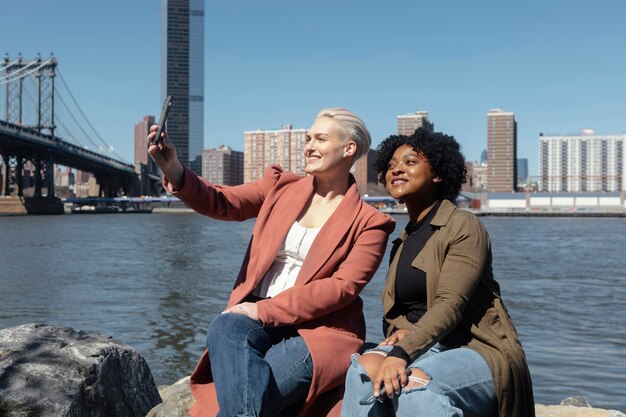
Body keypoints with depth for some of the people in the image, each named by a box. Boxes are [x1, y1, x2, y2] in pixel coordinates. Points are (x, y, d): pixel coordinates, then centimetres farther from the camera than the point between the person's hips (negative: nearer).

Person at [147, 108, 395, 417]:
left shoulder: (369, 222, 2)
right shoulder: (281, 185, 14)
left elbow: (343, 286, -9)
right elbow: (221, 202, 1)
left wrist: (266, 309, -16)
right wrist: (175, 171, -19)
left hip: (320, 327, -3)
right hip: (258, 317, 3)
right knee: (224, 329, -33)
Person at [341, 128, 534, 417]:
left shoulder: (464, 226, -6)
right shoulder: (404, 242, 19)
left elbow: (450, 305, -20)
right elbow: (392, 312, 17)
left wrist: (401, 354, -33)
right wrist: (399, 332, -8)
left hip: (479, 350, -6)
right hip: (424, 347, 6)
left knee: (414, 382, -36)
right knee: (365, 368, -24)